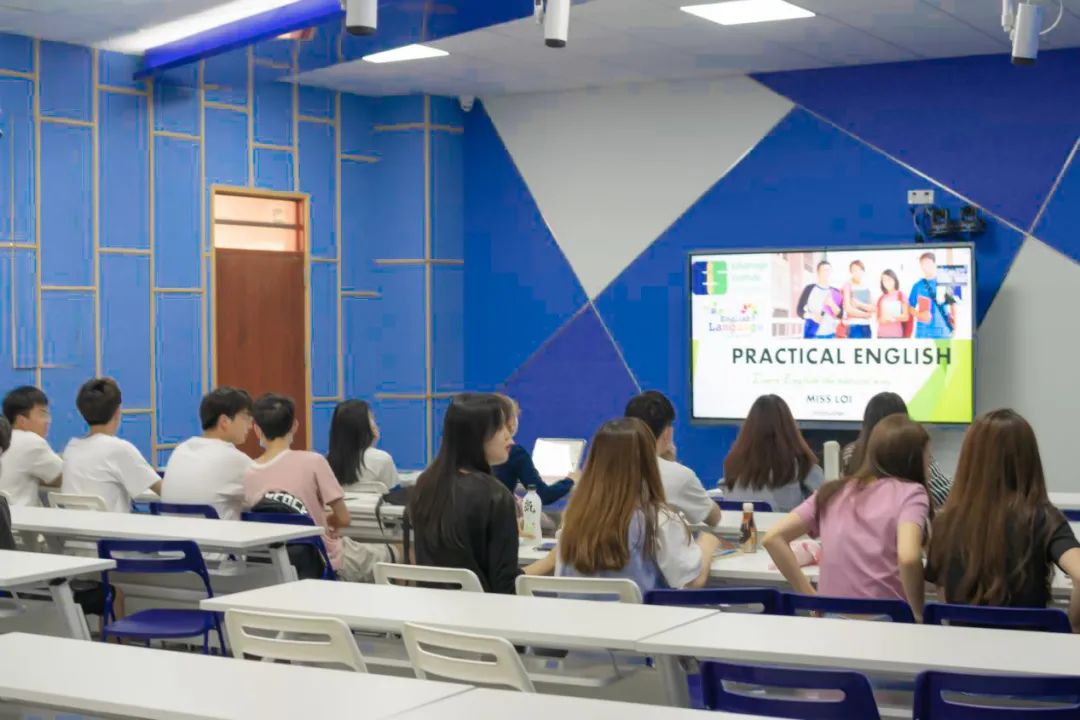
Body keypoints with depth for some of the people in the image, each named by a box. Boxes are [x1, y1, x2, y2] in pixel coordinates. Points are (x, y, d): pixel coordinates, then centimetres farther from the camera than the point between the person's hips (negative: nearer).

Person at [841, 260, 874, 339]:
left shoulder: (867, 288, 13)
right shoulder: (848, 286, -3)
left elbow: (873, 308, 7)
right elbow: (848, 309, -10)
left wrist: (859, 304, -10)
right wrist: (866, 314, -2)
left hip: (866, 326, 6)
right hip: (853, 325, -6)